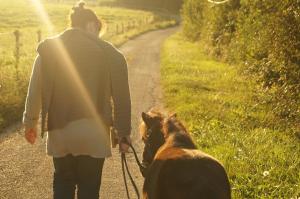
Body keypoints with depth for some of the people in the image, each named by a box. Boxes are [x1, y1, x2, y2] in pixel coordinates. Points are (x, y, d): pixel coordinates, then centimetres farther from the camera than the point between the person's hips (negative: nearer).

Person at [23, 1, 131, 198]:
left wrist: (30, 123, 16)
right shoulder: (110, 53, -3)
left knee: (63, 183, 20)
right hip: (93, 132, -2)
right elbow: (121, 98, -2)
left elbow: (35, 90, 3)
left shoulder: (48, 48, 2)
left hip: (59, 130, 2)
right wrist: (124, 135, 6)